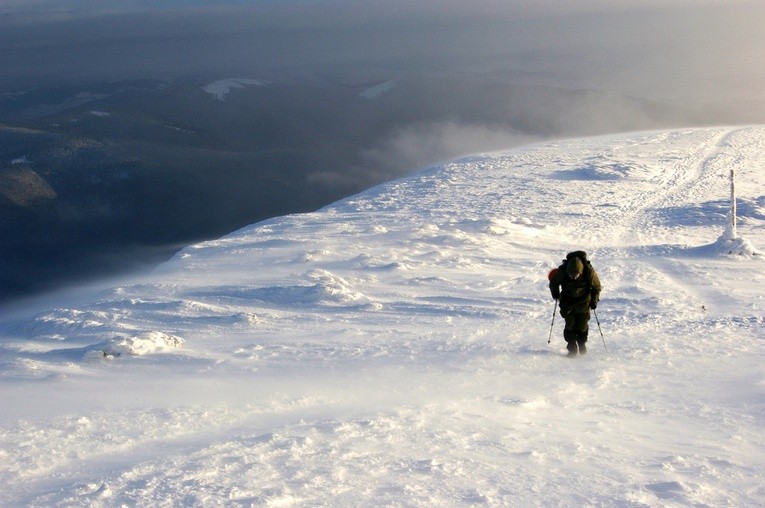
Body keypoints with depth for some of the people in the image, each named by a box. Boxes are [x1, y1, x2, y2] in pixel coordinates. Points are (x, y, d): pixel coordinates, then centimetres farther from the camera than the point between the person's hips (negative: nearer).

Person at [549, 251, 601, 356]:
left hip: (583, 300, 0)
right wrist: (556, 295, -10)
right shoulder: (562, 271, -26)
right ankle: (572, 348, 4)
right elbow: (554, 282, -3)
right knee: (570, 324, -5)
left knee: (582, 325, 1)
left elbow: (596, 286, -7)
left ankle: (582, 347, 23)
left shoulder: (589, 272, -26)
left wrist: (594, 300, -10)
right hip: (567, 299, 1)